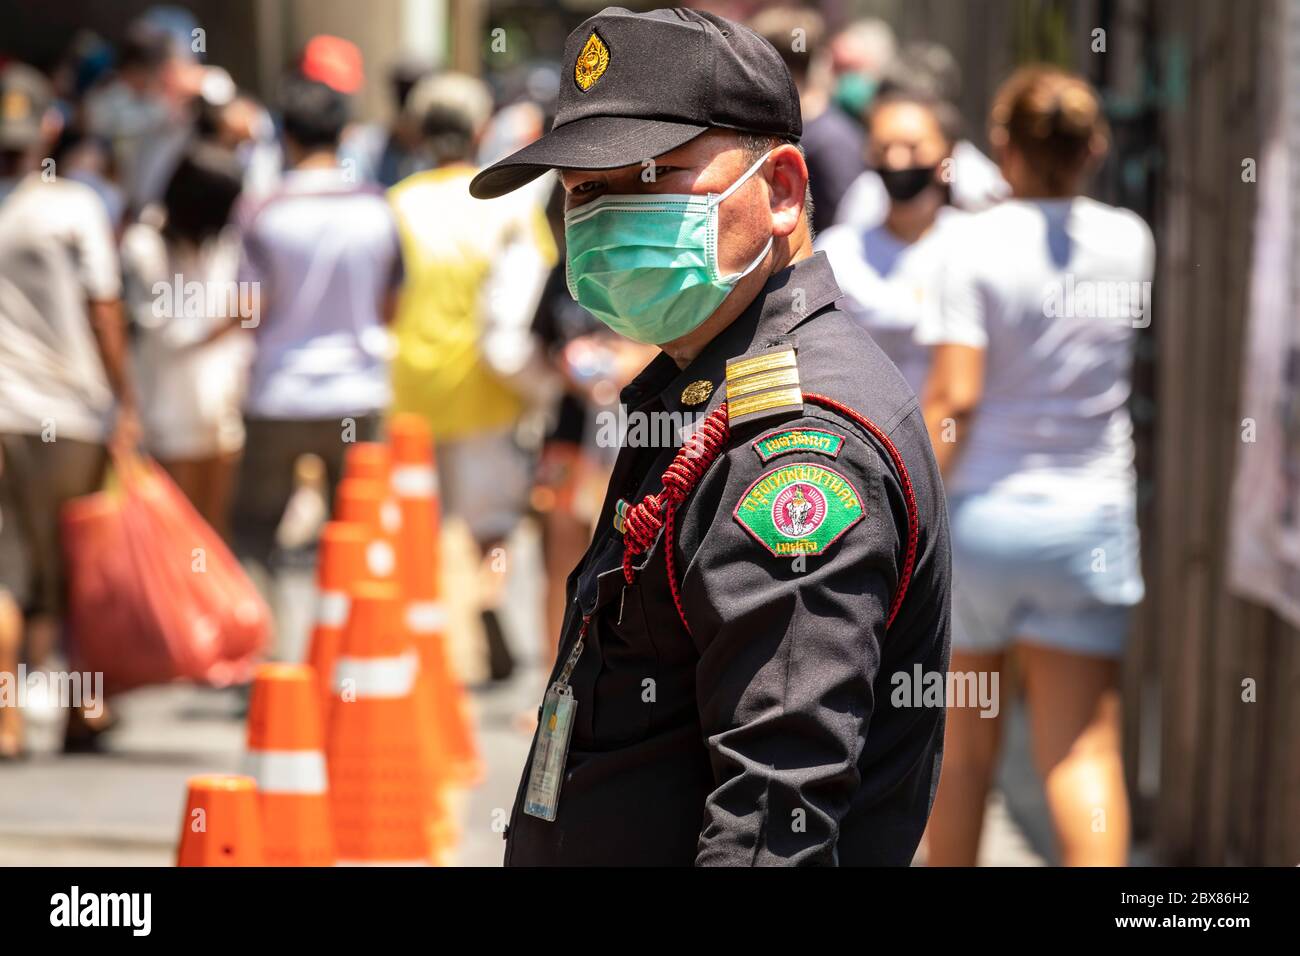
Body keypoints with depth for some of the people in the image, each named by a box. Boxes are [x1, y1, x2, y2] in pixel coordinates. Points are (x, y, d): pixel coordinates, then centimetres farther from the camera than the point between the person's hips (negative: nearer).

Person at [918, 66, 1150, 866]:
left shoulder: (979, 245, -10)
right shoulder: (1129, 243, 1)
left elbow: (953, 397, -16)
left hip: (980, 510, -1)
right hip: (1090, 515, 1)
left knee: (965, 742, 14)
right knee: (1085, 747, -2)